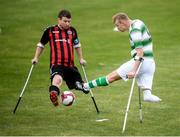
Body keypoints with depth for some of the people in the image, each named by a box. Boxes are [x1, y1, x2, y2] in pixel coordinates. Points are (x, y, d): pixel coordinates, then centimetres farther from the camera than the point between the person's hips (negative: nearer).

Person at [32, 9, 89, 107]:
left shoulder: (72, 31, 13)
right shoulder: (50, 31, 3)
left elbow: (77, 45, 30)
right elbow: (41, 45, 16)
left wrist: (81, 59, 25)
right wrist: (36, 58, 9)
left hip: (70, 65, 6)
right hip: (56, 64, -6)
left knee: (82, 88, 8)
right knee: (58, 78, -39)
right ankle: (54, 94, -58)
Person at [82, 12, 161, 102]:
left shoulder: (134, 30, -16)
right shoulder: (137, 23, 15)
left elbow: (140, 52, -25)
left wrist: (134, 70, -31)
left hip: (142, 61, -9)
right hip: (150, 63, 9)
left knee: (112, 76, -1)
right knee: (146, 91, 0)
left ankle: (86, 86, 5)